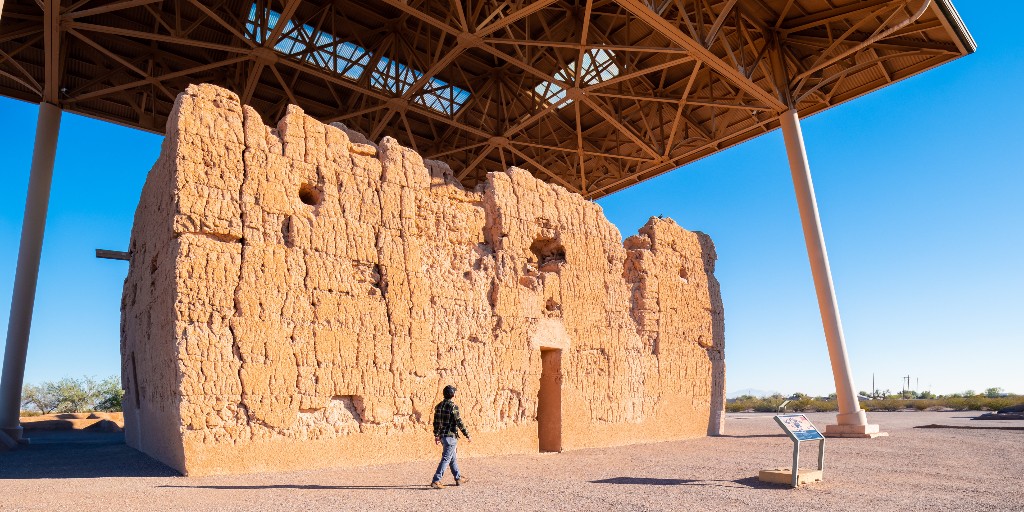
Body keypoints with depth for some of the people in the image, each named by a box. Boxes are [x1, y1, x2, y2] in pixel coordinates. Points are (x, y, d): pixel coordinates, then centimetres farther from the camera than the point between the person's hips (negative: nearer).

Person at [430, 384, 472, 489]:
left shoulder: (439, 406, 7)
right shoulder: (453, 406, -16)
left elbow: (436, 422, 12)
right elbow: (459, 422, -16)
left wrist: (436, 436, 22)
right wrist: (467, 436, -10)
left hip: (442, 436, 8)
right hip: (451, 436, -8)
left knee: (452, 458, 19)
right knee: (446, 459, -4)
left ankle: (458, 478, 29)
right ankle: (436, 481, -6)